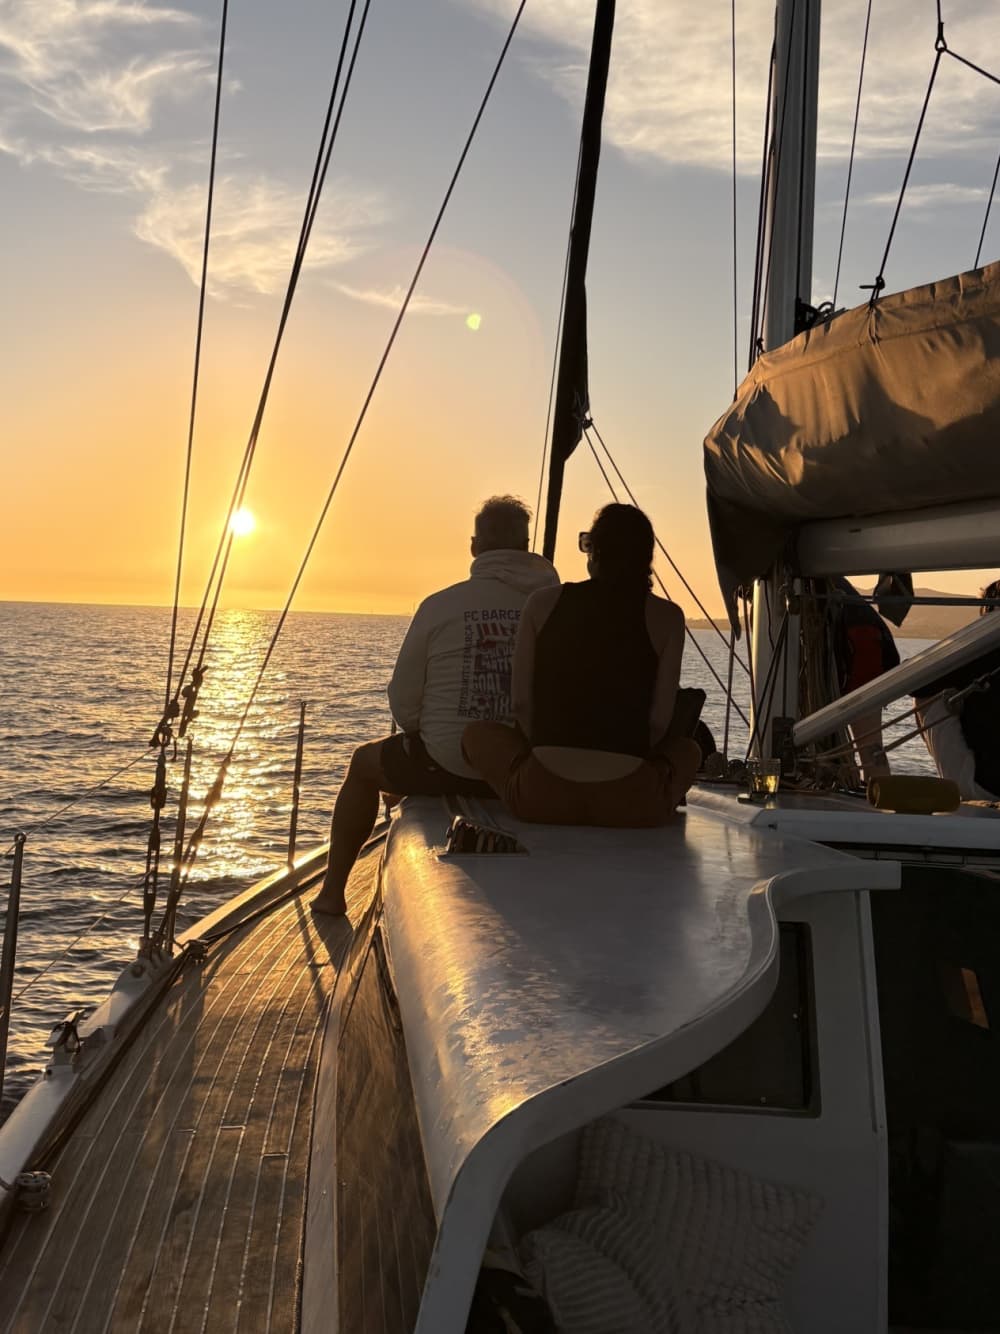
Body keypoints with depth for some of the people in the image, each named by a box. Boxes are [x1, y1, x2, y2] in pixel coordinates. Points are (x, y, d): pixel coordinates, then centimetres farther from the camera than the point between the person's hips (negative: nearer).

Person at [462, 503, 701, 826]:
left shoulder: (543, 602, 6)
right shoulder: (666, 617, 3)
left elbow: (522, 703, 8)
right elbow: (659, 720, 3)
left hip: (543, 796, 0)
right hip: (632, 804, 0)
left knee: (478, 733, 31)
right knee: (688, 749, 34)